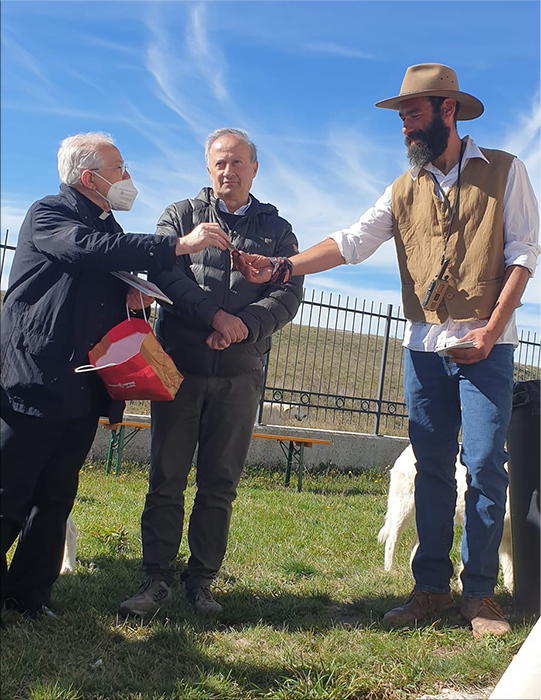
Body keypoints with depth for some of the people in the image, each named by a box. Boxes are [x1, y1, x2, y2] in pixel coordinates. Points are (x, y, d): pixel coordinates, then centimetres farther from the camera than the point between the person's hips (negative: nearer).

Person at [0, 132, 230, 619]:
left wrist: (133, 298, 5)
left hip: (85, 391, 8)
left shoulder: (110, 229, 22)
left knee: (56, 499, 10)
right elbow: (91, 249, -24)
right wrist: (180, 246, -25)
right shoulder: (48, 214, -3)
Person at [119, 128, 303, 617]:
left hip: (240, 373, 1)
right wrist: (216, 315, -16)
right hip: (179, 364, 0)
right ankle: (157, 579, 7)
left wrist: (245, 325, -16)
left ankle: (201, 581, 13)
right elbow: (164, 272, -4)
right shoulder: (182, 215, 13)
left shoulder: (276, 229, 15)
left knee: (220, 484, 3)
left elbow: (289, 293, 2)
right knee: (167, 476, -1)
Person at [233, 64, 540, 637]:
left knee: (484, 464, -5)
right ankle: (431, 587, 14)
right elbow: (351, 242, 2)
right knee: (431, 467, 6)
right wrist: (282, 268, -12)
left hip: (485, 346, -4)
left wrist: (489, 331, -12)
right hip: (424, 345, 4)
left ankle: (480, 593, 5)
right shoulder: (404, 190, 12)